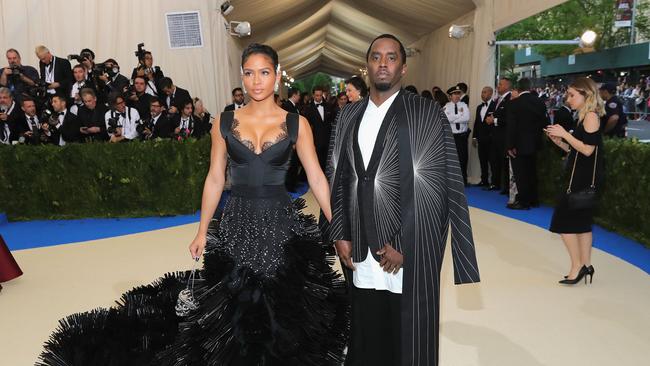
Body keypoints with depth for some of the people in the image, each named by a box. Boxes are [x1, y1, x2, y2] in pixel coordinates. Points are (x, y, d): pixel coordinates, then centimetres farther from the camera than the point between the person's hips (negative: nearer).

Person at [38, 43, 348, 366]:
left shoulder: (296, 123, -1)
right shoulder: (225, 123, 3)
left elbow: (316, 178, -1)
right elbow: (215, 179, 6)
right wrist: (202, 232, 4)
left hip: (282, 224, 0)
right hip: (236, 224, 1)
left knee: (284, 311, 8)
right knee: (233, 308, 8)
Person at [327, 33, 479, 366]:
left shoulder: (426, 113, -4)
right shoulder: (349, 115, 12)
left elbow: (434, 185, -10)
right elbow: (336, 177, 12)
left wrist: (403, 243, -13)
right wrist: (340, 234, 4)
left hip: (410, 254, -4)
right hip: (361, 252, 4)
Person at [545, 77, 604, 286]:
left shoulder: (591, 116, -13)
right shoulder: (584, 117, 15)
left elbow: (588, 150, -21)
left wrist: (565, 134, -17)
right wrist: (559, 142, 5)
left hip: (585, 177, -10)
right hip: (582, 176, 10)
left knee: (564, 220, -7)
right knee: (581, 221, 12)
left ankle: (577, 267, -1)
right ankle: (585, 266, 19)